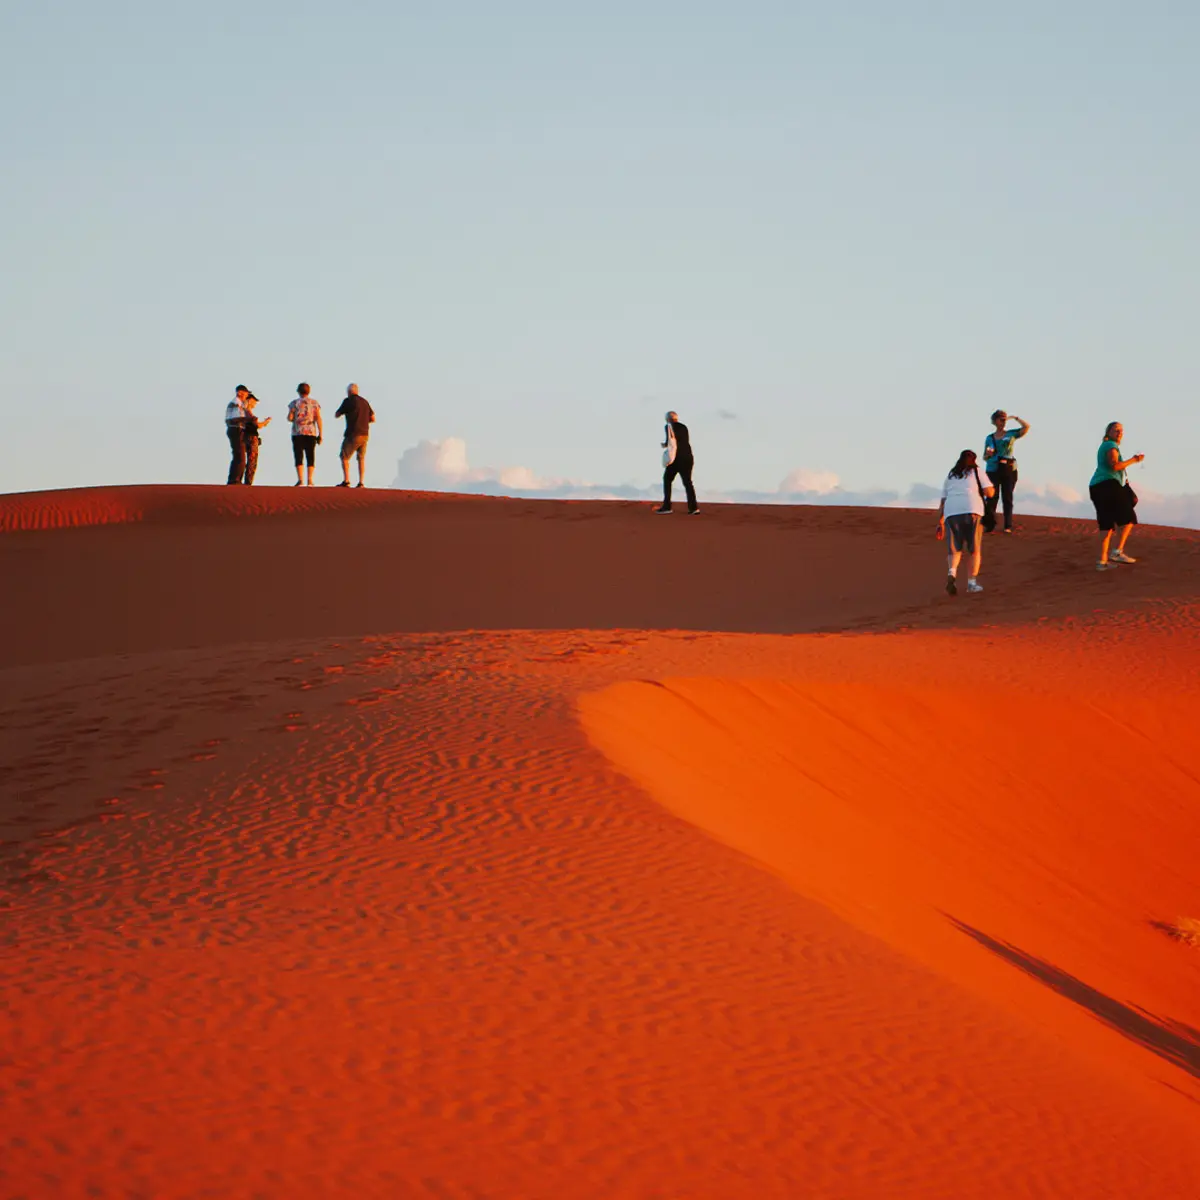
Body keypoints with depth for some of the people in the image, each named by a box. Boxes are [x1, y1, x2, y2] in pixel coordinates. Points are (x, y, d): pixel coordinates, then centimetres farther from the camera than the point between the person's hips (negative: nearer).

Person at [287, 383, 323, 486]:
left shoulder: (294, 403, 2)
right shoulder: (314, 403, 6)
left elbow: (289, 418, -5)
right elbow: (318, 418, -1)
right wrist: (320, 434, 0)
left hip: (298, 432, -2)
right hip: (311, 432, 2)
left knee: (299, 457, -1)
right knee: (310, 457, 6)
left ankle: (300, 480, -11)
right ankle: (310, 480, -2)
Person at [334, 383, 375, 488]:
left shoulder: (348, 401, -6)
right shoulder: (364, 401, 11)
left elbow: (336, 415, 2)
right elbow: (373, 418, 13)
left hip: (353, 434, -6)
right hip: (365, 434, 6)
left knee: (344, 457, 2)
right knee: (361, 458, 13)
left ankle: (346, 481, -9)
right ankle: (361, 482, 6)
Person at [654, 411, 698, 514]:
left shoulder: (669, 427, -3)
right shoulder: (683, 427, 15)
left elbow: (670, 441, -14)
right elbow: (687, 442, 17)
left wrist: (665, 445, 7)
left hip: (676, 457, -5)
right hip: (688, 457, 5)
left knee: (667, 479, 11)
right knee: (687, 481, 5)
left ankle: (666, 506, 9)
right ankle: (693, 507, -7)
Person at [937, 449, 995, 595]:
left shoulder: (950, 476, 25)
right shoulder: (976, 472, 14)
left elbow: (943, 502, 20)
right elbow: (989, 492, 4)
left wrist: (940, 523, 21)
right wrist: (992, 489, 26)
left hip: (951, 513, 3)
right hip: (972, 512, -3)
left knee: (954, 550, 7)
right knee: (975, 549, 10)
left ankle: (951, 573, -21)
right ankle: (972, 583, 5)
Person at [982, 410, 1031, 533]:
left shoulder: (1011, 434, 9)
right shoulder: (989, 438, 12)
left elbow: (1026, 426, -1)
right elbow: (985, 458, 17)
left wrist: (1015, 418, 9)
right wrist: (988, 454, -6)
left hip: (1009, 469, -1)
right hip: (993, 470, 1)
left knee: (1007, 498, -2)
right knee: (992, 497, -8)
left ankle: (1008, 527, -3)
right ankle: (989, 525, -5)